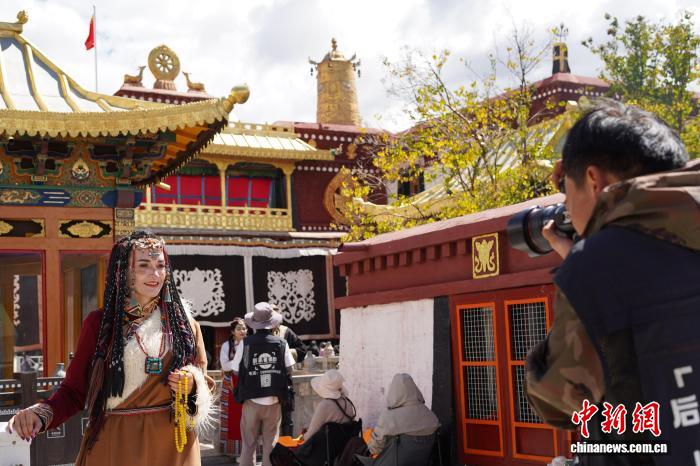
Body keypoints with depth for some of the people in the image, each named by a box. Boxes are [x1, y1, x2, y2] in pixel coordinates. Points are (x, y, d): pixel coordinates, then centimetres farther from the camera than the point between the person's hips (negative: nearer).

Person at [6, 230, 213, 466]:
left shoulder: (184, 324, 3)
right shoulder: (98, 323, -2)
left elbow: (201, 383, 13)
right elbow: (74, 389, -4)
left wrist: (192, 386, -10)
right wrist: (43, 412, -23)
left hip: (172, 444, 2)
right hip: (114, 442, -2)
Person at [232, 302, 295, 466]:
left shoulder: (246, 343, -8)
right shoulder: (281, 343, -4)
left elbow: (236, 371, -4)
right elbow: (289, 370, 0)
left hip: (251, 401, -1)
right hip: (273, 401, 1)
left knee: (248, 443, 10)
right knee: (271, 443, 9)